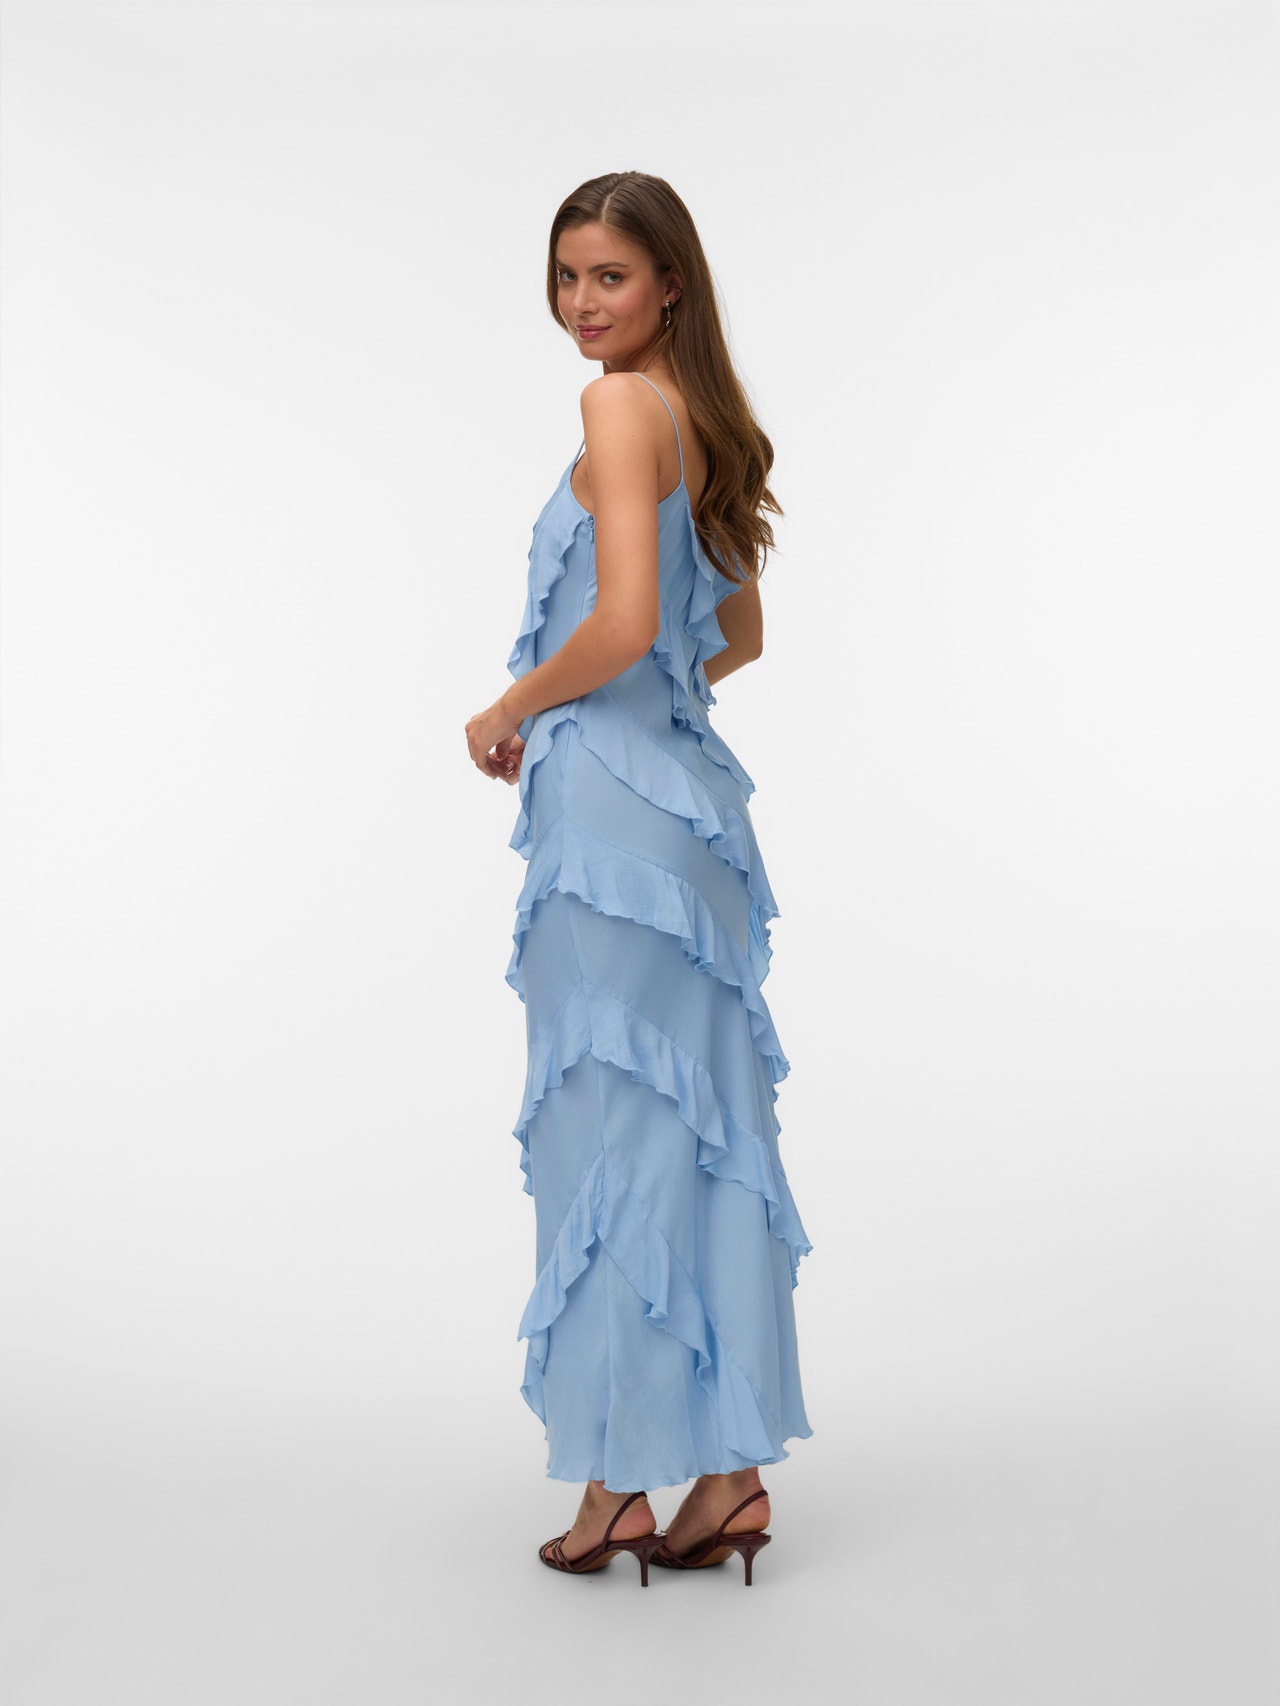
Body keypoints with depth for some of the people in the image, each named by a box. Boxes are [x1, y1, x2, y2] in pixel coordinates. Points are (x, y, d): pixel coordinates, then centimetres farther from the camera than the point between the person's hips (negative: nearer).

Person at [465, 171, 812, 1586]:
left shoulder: (624, 405, -10)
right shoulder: (702, 417, 17)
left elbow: (623, 622, -21)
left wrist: (506, 714, -7)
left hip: (612, 799, -9)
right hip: (688, 789, 9)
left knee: (610, 1122, -1)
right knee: (702, 1122, 10)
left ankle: (620, 1476, 11)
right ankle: (727, 1466, 18)